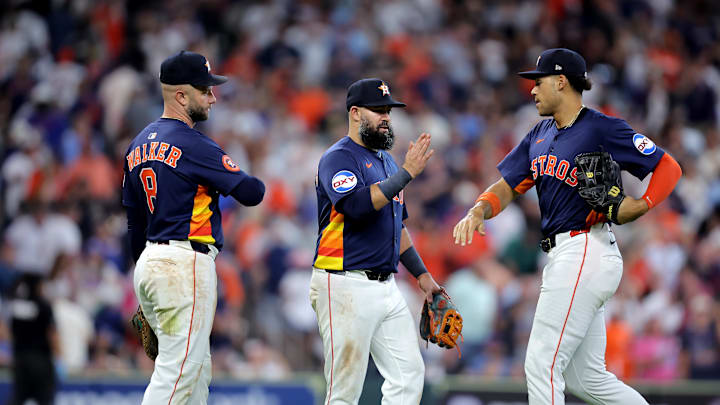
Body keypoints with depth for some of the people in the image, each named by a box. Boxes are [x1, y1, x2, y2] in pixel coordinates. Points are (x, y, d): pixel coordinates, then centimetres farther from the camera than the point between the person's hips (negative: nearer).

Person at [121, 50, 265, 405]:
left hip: (149, 261, 9)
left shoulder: (139, 145, 15)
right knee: (177, 373, -11)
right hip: (185, 264, -9)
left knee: (198, 368, 16)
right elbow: (251, 193, -15)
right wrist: (254, 182, 10)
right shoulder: (193, 145, -13)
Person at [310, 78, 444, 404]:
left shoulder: (386, 161, 19)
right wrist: (406, 173, -24)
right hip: (345, 288, -9)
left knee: (410, 373, 4)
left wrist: (421, 273, 24)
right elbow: (356, 205, -27)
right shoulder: (339, 158, -8)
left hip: (386, 288, 9)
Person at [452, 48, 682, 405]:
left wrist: (641, 206, -20)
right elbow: (508, 187, 14)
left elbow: (669, 167, -6)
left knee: (542, 365, -11)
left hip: (586, 251, -9)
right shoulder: (541, 135, 17)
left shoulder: (603, 129, -9)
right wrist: (479, 211, -5)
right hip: (561, 255, 9)